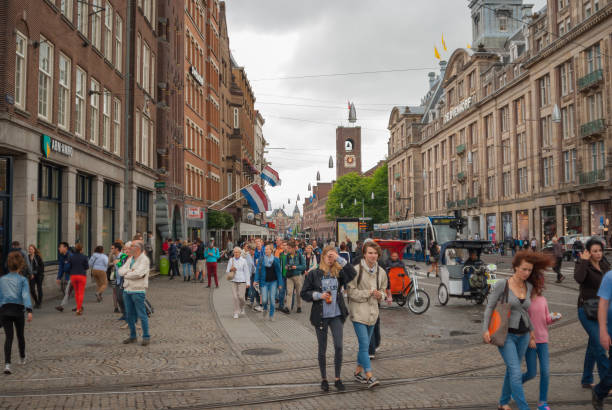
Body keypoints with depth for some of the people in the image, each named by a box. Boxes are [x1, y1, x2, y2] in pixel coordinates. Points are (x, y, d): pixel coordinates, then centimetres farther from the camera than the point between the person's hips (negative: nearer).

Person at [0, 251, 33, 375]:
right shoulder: (22, 280, 0)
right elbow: (25, 295, -14)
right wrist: (29, 310, -23)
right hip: (18, 310, -1)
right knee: (20, 335, 19)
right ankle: (22, 358, 38)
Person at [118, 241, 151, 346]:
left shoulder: (144, 259, -9)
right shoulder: (130, 259, 15)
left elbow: (138, 273, -21)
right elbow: (120, 271, 6)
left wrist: (126, 274, -5)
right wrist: (130, 270, -13)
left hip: (138, 291, -7)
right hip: (127, 290, 7)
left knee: (141, 314, -4)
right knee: (129, 314, 11)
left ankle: (146, 337, 4)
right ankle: (132, 336, 22)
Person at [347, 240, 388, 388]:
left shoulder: (381, 272, 7)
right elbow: (351, 291, -11)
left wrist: (380, 295, -3)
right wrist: (368, 293, -16)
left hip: (372, 312, 6)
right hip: (359, 312, -6)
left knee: (365, 344, 15)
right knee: (364, 344, -11)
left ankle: (358, 372, 29)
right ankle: (369, 376, -9)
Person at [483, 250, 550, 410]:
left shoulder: (529, 286, 4)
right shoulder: (502, 284, -11)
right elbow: (490, 307, -6)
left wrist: (531, 330, 16)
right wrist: (485, 329, -13)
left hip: (523, 336, 5)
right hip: (506, 335, -5)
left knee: (511, 370, 15)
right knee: (516, 373, -12)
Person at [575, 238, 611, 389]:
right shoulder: (582, 265, -11)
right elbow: (579, 278, -34)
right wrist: (584, 261, -25)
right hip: (586, 310, -7)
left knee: (593, 345, 14)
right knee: (599, 345, -13)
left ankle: (587, 381, 25)